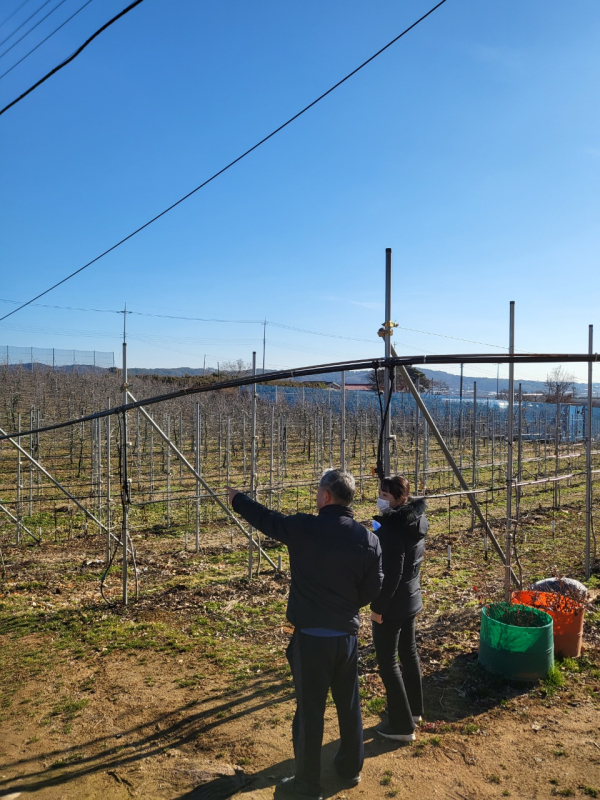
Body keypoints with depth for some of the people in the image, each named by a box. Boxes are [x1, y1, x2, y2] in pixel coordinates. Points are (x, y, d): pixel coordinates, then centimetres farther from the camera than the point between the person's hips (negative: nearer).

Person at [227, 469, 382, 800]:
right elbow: (371, 590, 0)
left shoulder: (303, 528, -16)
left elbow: (264, 518, 0)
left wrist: (237, 499, 19)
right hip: (347, 636, 4)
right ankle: (351, 769, 41)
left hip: (310, 637, -4)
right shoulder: (368, 540, -7)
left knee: (309, 710, 11)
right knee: (349, 705, 22)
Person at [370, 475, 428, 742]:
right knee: (408, 653, 23)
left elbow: (391, 573, -26)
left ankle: (402, 725, 14)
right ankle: (414, 710, 39)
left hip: (392, 604, -9)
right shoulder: (416, 522, 3)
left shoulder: (392, 528, -26)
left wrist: (378, 607, -18)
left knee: (387, 662, 5)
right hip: (411, 599, 9)